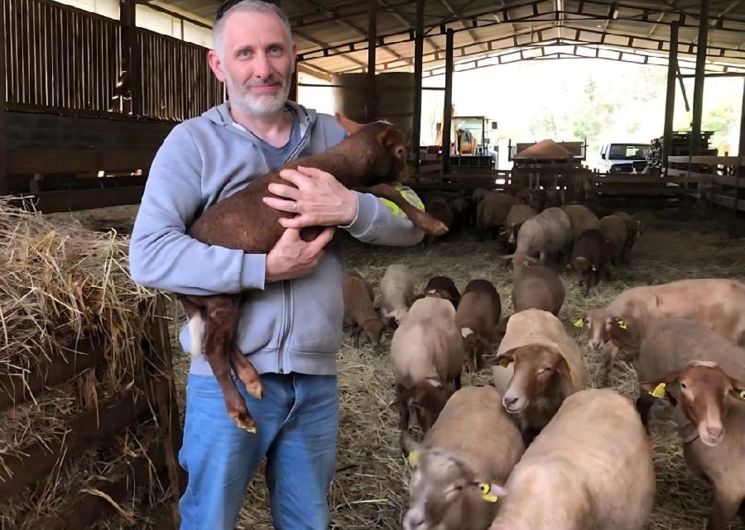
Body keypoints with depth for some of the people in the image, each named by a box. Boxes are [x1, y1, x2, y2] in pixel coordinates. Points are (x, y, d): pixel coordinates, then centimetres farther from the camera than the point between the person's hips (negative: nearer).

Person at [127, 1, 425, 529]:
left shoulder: (333, 137, 6)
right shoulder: (193, 142, -5)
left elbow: (413, 222, 1)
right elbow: (149, 255, -16)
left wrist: (350, 208, -20)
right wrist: (265, 268, -23)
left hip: (316, 378, 4)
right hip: (227, 377, -3)